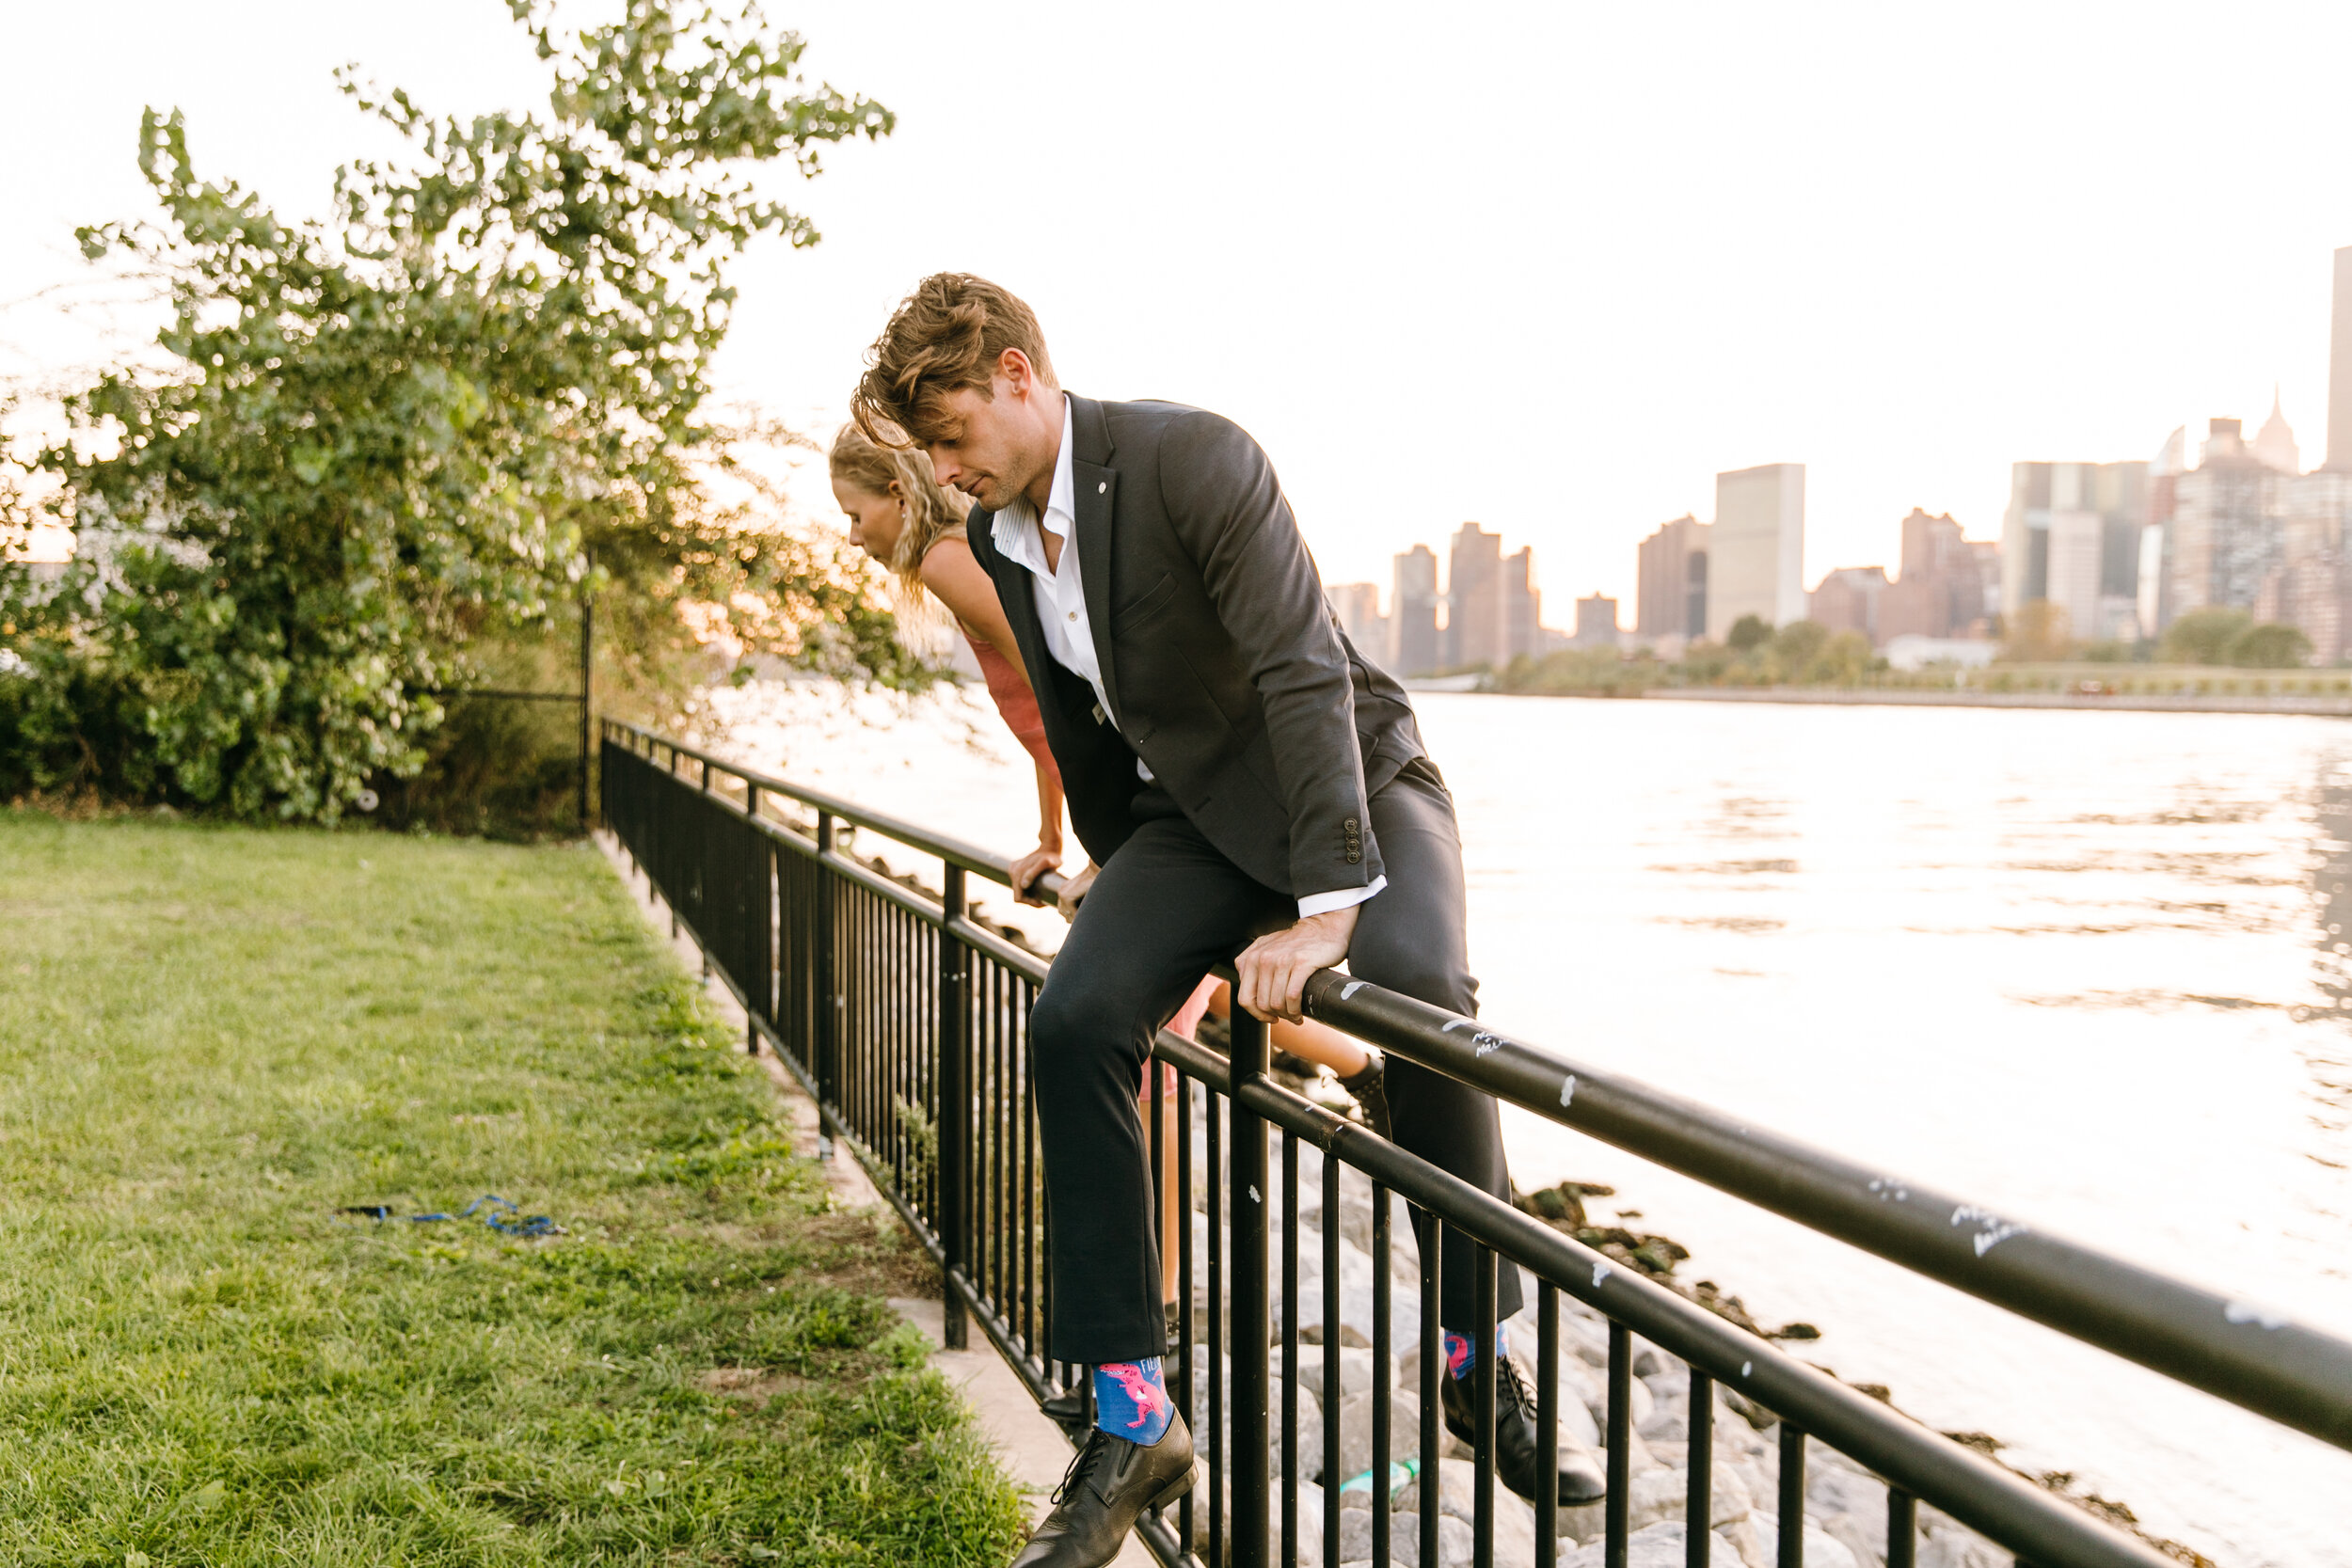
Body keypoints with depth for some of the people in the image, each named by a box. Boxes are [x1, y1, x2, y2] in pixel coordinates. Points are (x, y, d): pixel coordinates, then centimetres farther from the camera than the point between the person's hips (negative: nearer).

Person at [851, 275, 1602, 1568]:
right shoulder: (995, 535, 2)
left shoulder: (1193, 458, -22)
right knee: (1075, 1020, -20)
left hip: (1354, 781, -5)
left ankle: (1480, 1361, -14)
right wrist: (1125, 881, 24)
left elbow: (1305, 673, -29)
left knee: (1415, 981, -35)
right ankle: (1130, 1424, -13)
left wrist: (1327, 907, -35)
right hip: (1194, 816, 6)